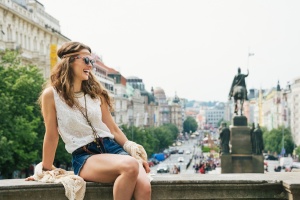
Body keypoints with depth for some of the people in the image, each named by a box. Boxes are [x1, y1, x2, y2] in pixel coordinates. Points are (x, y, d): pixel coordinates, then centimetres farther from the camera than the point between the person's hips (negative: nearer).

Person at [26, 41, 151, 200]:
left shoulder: (96, 92, 14)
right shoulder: (51, 94, 0)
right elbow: (51, 136, 6)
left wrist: (135, 152, 5)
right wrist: (46, 171, 11)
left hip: (112, 148, 4)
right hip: (84, 157, -4)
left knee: (144, 186, -29)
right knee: (130, 166, -35)